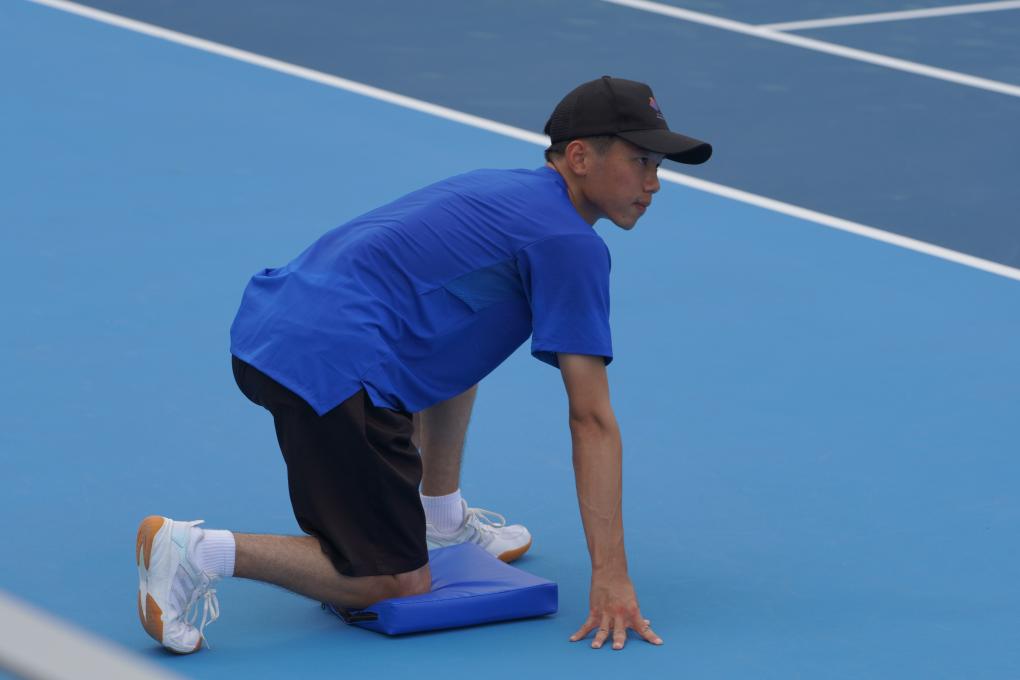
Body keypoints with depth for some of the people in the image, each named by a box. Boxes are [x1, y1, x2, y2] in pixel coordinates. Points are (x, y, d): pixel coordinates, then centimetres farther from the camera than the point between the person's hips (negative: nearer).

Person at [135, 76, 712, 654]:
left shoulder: (501, 190, 23)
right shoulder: (572, 244, -5)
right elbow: (592, 420, -9)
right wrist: (611, 576, -10)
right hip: (331, 370, -10)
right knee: (399, 583, -1)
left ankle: (439, 517, 31)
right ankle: (203, 551, -11)